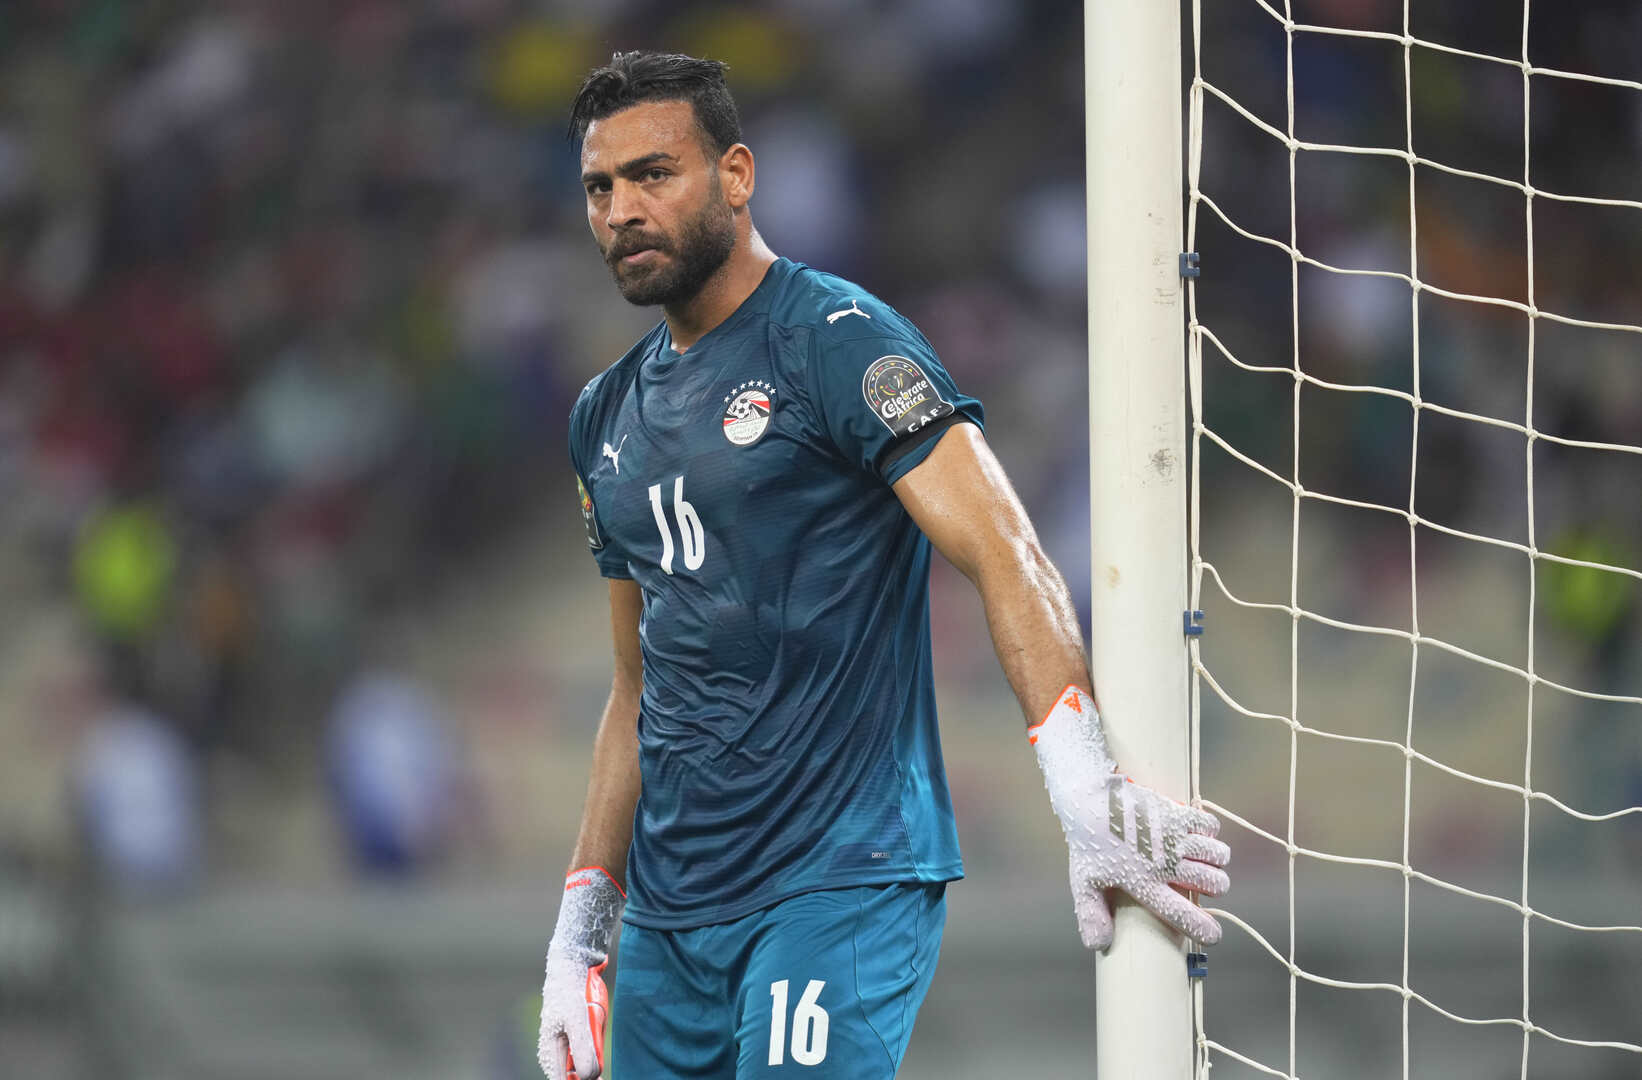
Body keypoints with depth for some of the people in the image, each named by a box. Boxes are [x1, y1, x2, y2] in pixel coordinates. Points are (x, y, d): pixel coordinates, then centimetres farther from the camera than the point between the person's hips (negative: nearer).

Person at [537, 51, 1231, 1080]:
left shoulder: (836, 338, -7)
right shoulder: (608, 417, 16)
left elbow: (1003, 553, -18)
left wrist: (1085, 790, -32)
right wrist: (580, 926, 16)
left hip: (839, 886, -7)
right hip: (667, 914, 7)